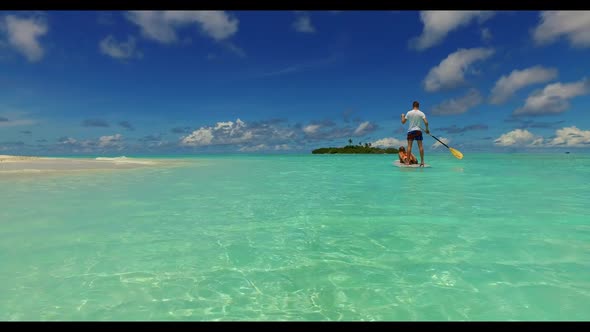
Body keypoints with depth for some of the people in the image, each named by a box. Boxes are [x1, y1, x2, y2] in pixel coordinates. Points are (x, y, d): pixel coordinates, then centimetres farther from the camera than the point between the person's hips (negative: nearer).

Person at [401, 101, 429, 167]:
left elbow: (403, 122, 1)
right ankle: (422, 161, 2)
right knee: (420, 146, 3)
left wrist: (403, 116, 20)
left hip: (410, 131, -1)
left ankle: (407, 161, -6)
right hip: (418, 130, 1)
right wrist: (427, 129, 9)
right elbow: (426, 122, -7)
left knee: (409, 145, -2)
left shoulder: (409, 113, -2)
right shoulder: (421, 113, 0)